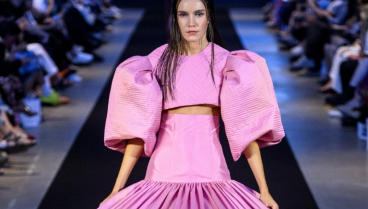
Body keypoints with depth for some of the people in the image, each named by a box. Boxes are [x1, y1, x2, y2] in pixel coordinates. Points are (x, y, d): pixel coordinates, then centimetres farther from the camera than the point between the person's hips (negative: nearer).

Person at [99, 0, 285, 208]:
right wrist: (117, 189, -1)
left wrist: (264, 190, -9)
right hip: (164, 173, 1)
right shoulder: (158, 60, 4)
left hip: (210, 173, -1)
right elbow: (140, 127, 3)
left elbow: (245, 125, -5)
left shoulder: (225, 62, 0)